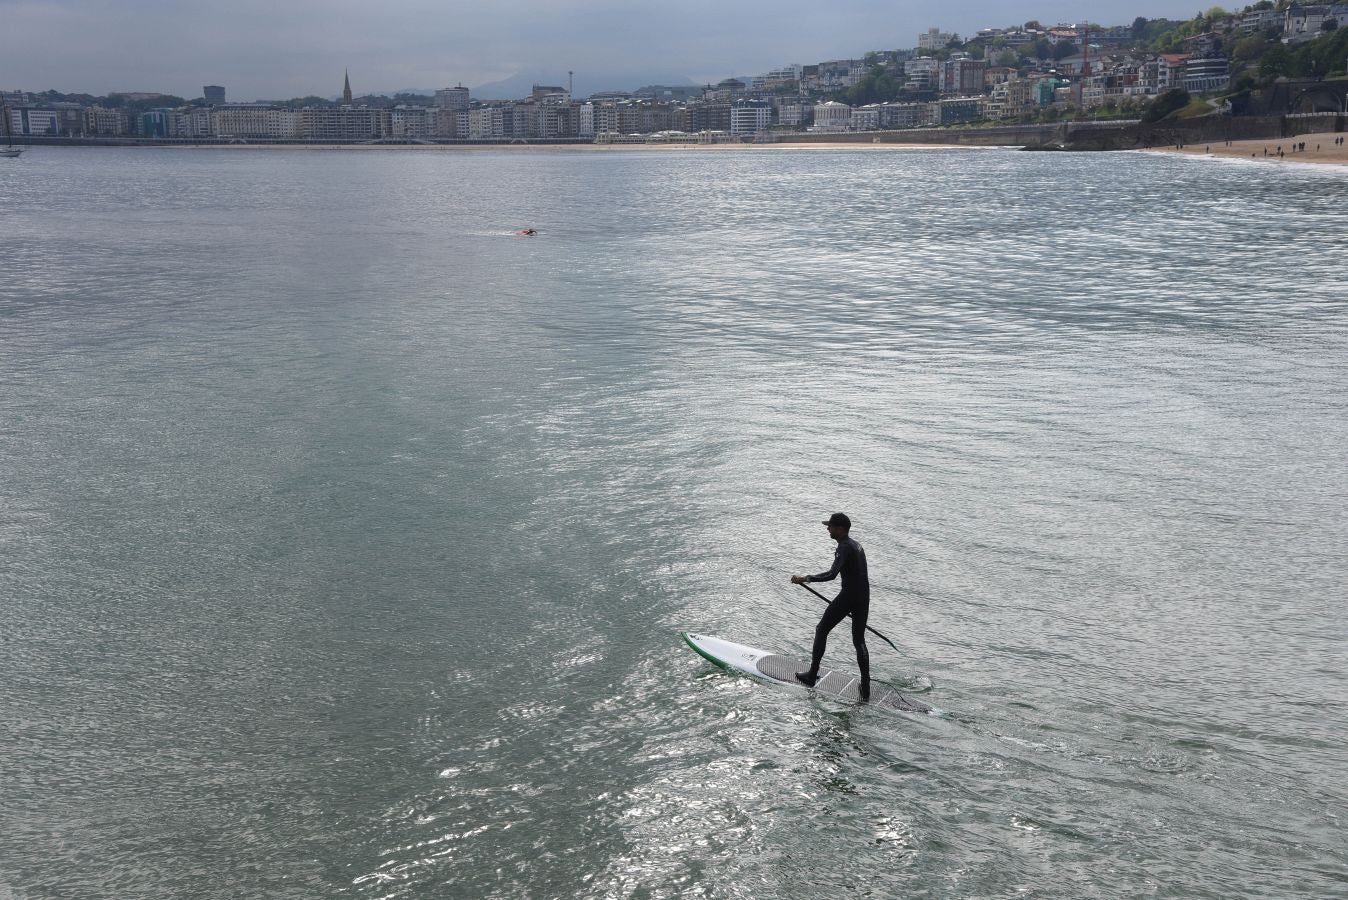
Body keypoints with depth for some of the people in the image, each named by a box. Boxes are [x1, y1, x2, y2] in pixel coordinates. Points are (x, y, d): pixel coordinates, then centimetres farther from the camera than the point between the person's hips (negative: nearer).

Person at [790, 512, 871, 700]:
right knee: (859, 641, 14)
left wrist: (805, 578, -23)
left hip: (848, 596, -8)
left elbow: (832, 574, -28)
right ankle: (865, 689, 11)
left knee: (821, 630, 8)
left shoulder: (844, 547, -14)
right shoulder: (857, 545, 16)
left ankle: (812, 675, 13)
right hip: (863, 598, 9)